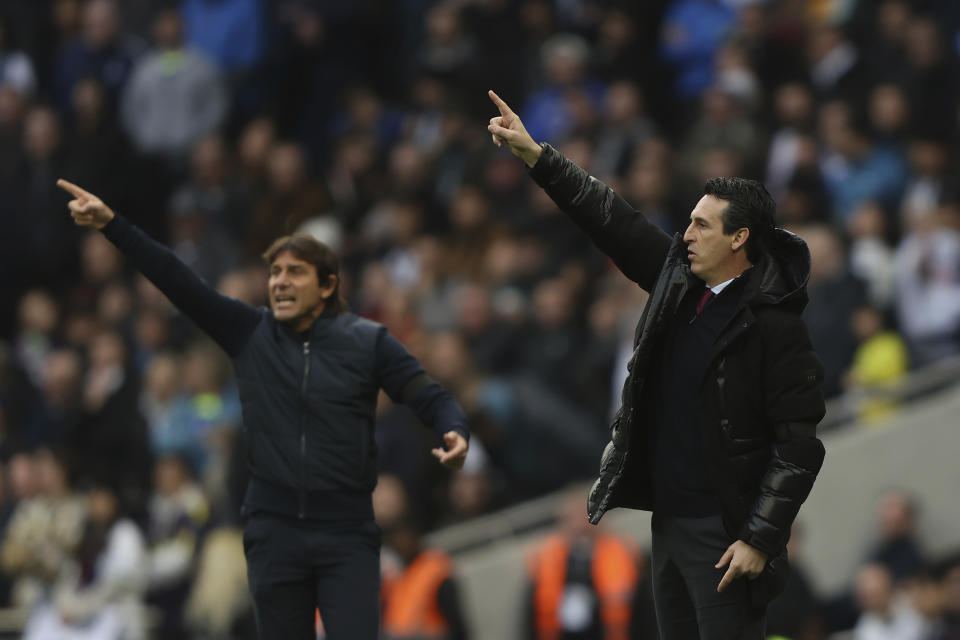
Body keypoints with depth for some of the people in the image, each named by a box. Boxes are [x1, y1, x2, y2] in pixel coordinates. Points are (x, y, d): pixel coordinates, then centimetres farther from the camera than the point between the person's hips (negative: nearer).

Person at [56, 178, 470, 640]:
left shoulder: (366, 342, 0)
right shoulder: (250, 334, 5)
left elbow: (429, 397, -2)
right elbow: (178, 282, 0)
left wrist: (455, 434, -24)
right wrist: (111, 225, -7)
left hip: (347, 537, -2)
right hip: (274, 532, 2)